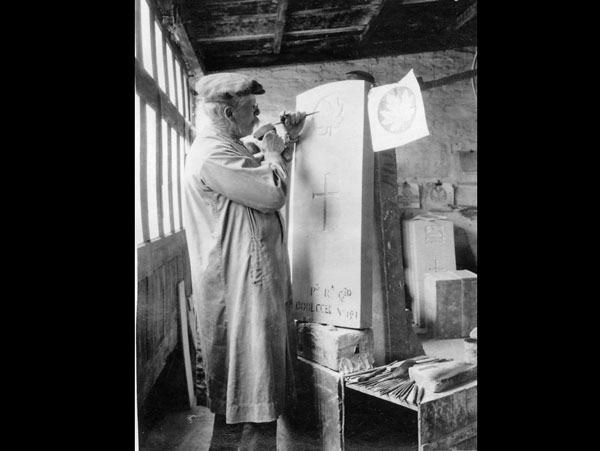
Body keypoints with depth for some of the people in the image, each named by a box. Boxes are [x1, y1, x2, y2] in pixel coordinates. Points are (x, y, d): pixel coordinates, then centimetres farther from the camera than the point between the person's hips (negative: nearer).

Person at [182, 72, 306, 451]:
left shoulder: (227, 147, 16)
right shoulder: (213, 154, -19)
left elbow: (259, 177, 26)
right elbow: (274, 193, -24)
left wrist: (289, 139, 18)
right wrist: (273, 154, -5)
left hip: (255, 278, 11)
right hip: (242, 285, -11)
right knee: (250, 381, 0)